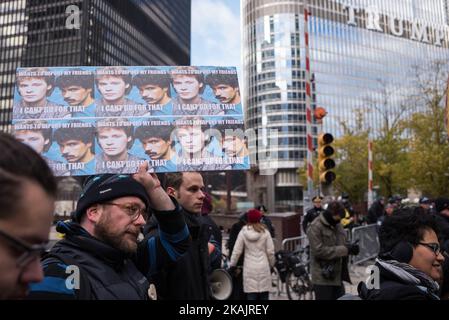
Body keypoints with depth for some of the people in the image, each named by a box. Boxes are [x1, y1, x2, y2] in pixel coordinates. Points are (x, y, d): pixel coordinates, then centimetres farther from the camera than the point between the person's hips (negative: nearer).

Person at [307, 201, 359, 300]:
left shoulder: (337, 225, 10)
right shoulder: (315, 227, -15)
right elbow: (319, 251, -22)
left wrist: (350, 247, -6)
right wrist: (345, 249, -22)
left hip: (337, 275, 8)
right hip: (323, 276, -8)